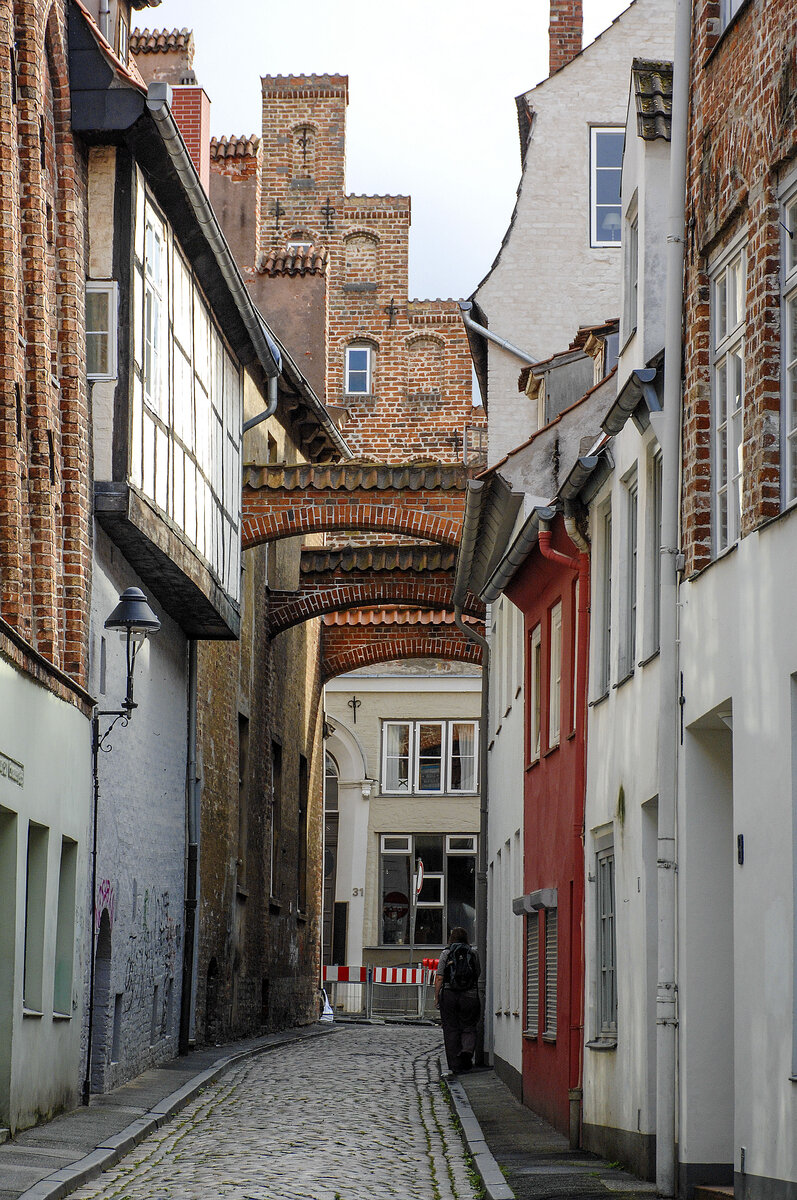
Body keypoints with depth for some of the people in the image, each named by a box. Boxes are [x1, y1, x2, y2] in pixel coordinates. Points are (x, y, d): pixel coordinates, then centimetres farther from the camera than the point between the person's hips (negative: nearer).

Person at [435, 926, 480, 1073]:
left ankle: (454, 1065, 5)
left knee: (451, 1030, 5)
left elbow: (439, 978, -3)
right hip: (469, 996, 1)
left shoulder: (446, 953, 0)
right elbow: (478, 973, 14)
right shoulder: (473, 953, 4)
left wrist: (436, 997, 2)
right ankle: (467, 1049, -19)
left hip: (449, 995, -1)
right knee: (468, 1027, 10)